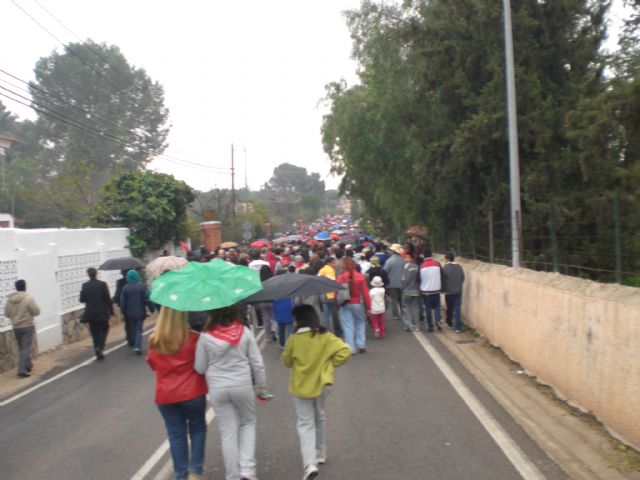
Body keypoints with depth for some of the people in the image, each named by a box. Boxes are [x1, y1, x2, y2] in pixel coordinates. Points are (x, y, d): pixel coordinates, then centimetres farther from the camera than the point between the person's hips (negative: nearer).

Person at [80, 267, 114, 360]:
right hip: (102, 313, -2)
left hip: (91, 314, 2)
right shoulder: (102, 284, -11)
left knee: (95, 333, 12)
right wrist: (111, 311, -1)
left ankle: (98, 351, 11)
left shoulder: (85, 286, -6)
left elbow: (82, 300, -2)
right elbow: (108, 299, -9)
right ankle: (100, 348, -6)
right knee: (104, 331, 13)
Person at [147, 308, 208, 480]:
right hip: (192, 393, -2)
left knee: (176, 435, 14)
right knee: (197, 429, 18)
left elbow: (153, 364, 10)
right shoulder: (193, 338, -14)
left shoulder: (154, 341, -6)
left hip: (165, 395, 2)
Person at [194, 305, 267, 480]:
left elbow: (200, 368, -1)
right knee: (248, 423, 22)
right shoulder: (244, 332, -6)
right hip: (243, 385, 0)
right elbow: (257, 363, -2)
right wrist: (261, 386, 9)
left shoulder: (206, 336, -8)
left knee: (227, 433, 11)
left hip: (217, 389, 0)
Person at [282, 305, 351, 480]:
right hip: (322, 383, 3)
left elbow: (287, 362, -2)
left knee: (305, 424, 2)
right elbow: (345, 351, -13)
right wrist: (330, 364, -1)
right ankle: (320, 455, 35)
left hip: (301, 387, -3)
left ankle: (310, 464, -13)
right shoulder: (326, 337, -7)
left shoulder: (293, 339, -15)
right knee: (319, 418, 24)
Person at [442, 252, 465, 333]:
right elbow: (463, 279, 5)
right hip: (458, 291, 2)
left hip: (449, 292, -2)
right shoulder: (459, 267, -1)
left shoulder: (445, 268, -13)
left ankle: (449, 322, 35)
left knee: (449, 308, 16)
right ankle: (458, 327, -1)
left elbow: (443, 280, -9)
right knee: (457, 309, 2)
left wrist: (442, 289, 6)